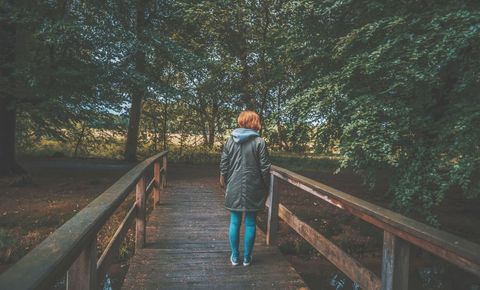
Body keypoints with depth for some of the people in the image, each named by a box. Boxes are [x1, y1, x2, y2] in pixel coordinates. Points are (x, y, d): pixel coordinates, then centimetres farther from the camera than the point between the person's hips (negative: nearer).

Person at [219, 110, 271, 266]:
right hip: (253, 189, -2)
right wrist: (266, 188, 4)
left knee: (234, 222, 12)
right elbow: (265, 168, -7)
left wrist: (224, 181, 16)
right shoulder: (259, 142, -8)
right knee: (250, 223, 9)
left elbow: (223, 165, 4)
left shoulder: (230, 140, 1)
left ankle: (235, 256, 21)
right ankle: (247, 258, 19)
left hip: (234, 188, 3)